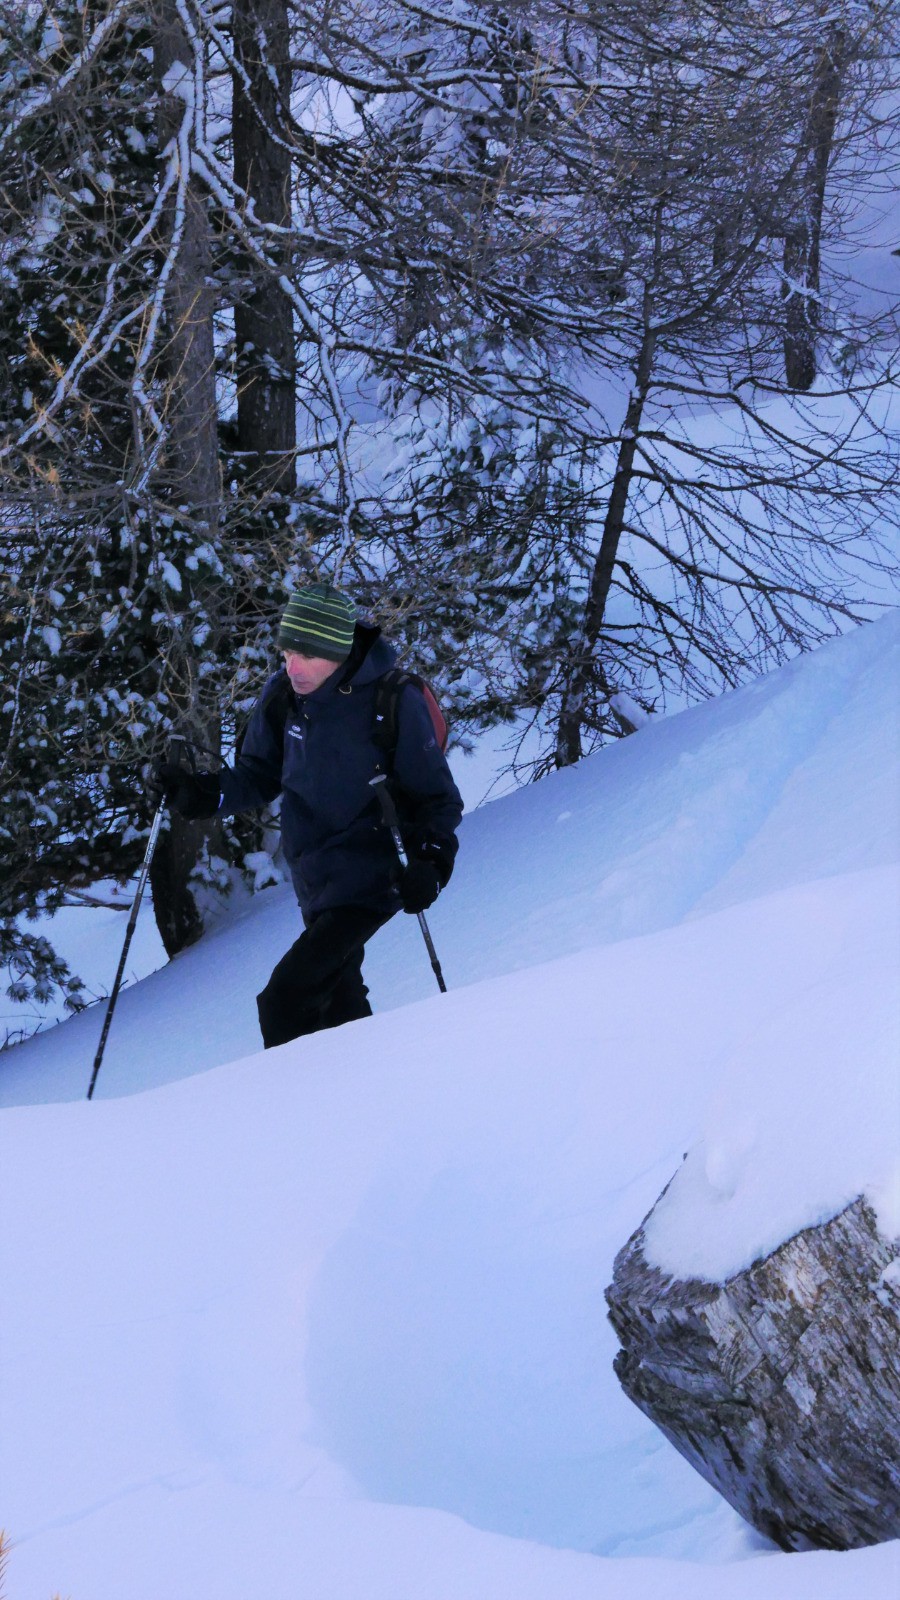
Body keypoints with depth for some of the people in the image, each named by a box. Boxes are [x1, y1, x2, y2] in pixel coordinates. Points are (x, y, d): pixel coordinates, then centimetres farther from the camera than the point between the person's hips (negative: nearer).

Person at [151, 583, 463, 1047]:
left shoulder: (392, 702, -20)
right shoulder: (283, 696, -5)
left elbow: (438, 798, -11)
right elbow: (259, 777, 8)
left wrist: (430, 864, -27)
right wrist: (200, 793, -10)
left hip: (368, 881, -7)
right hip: (314, 880, 7)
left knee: (285, 1001, -20)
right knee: (337, 1002, 26)